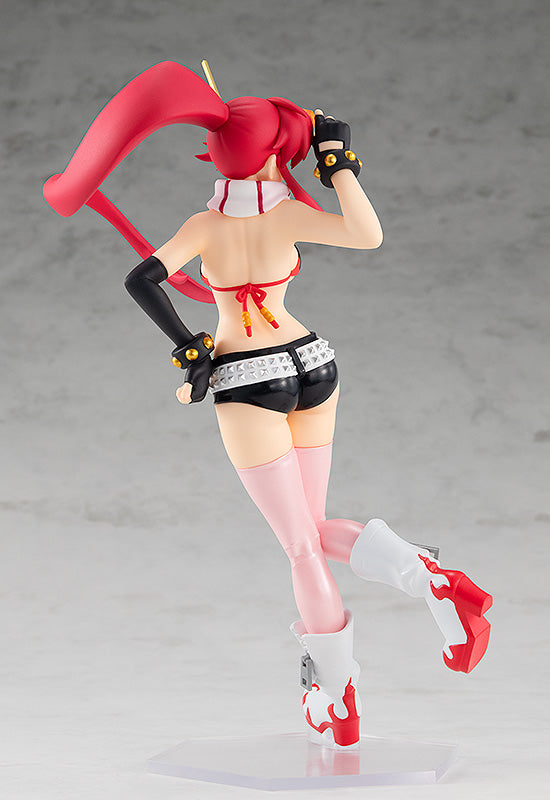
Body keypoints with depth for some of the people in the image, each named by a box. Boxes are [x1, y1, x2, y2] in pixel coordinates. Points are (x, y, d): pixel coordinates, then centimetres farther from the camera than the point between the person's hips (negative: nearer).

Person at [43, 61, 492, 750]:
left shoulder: (206, 225, -10)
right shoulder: (287, 214, -10)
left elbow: (142, 280, -21)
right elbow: (368, 235, -19)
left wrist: (189, 351, -13)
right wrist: (338, 161, -9)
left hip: (246, 383, -2)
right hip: (312, 364, 2)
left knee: (302, 545, 3)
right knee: (313, 530, 17)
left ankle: (336, 700, 9)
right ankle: (432, 578, -7)